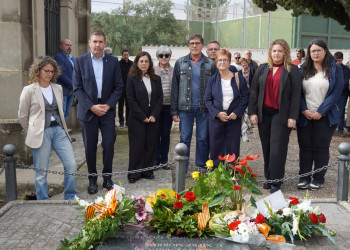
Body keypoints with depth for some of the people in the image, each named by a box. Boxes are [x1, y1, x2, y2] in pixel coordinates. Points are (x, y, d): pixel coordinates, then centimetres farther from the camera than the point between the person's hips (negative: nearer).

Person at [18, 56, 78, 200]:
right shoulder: (29, 90, -2)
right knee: (41, 172, 2)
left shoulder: (58, 88, 12)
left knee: (71, 165, -3)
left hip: (58, 130, 4)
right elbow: (22, 116, 5)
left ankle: (71, 198, 15)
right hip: (41, 134, -4)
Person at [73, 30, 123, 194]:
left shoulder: (113, 61, 3)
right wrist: (91, 106, -12)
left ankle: (107, 177, 17)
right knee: (90, 147, 5)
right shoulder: (80, 61, 0)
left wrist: (108, 105, -9)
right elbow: (77, 88, -3)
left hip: (107, 109, 1)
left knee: (109, 144, 1)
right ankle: (92, 179, 18)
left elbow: (118, 87, 3)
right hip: (88, 109, -1)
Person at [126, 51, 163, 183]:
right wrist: (143, 117, -11)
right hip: (137, 118, -3)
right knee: (137, 146, 0)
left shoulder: (156, 79, 9)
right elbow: (131, 99, -7)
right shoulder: (132, 78, -2)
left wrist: (154, 115, -6)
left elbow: (160, 97, 6)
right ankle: (134, 173, 10)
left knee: (151, 145, 5)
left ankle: (147, 170, 17)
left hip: (153, 118, 4)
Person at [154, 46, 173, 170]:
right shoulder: (153, 71, 0)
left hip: (169, 107, 1)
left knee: (166, 134, 7)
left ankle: (164, 160, 18)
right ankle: (156, 159, 18)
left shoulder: (174, 71, 4)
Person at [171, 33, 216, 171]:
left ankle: (201, 168, 20)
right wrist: (174, 111, -1)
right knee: (184, 138, 4)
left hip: (204, 108, 0)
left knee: (203, 138, 6)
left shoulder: (210, 64, 4)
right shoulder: (180, 63, 6)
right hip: (185, 108, 0)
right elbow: (175, 87, 4)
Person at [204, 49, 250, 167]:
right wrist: (217, 113, -12)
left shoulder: (239, 78, 2)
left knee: (233, 148, 4)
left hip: (234, 118, -1)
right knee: (216, 148, 4)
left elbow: (245, 96, 2)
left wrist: (237, 113, -10)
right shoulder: (212, 79, 5)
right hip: (216, 118, 1)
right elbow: (207, 99, 3)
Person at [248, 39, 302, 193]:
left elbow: (296, 94, -4)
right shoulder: (262, 69, 11)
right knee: (266, 147, 8)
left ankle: (275, 181, 2)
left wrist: (292, 117, -10)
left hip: (281, 114, -4)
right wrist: (252, 112, 1)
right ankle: (268, 177, 18)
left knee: (277, 148, -5)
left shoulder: (292, 70, 1)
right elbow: (254, 91, 8)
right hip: (264, 113, 4)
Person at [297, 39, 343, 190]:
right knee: (305, 147, 6)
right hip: (305, 116, 2)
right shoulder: (303, 70, 8)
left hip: (324, 117, -2)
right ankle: (304, 177, 16)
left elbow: (336, 93, -7)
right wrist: (304, 110, -10)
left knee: (321, 148, 4)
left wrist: (320, 112, -13)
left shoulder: (335, 70, -1)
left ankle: (318, 179, 15)